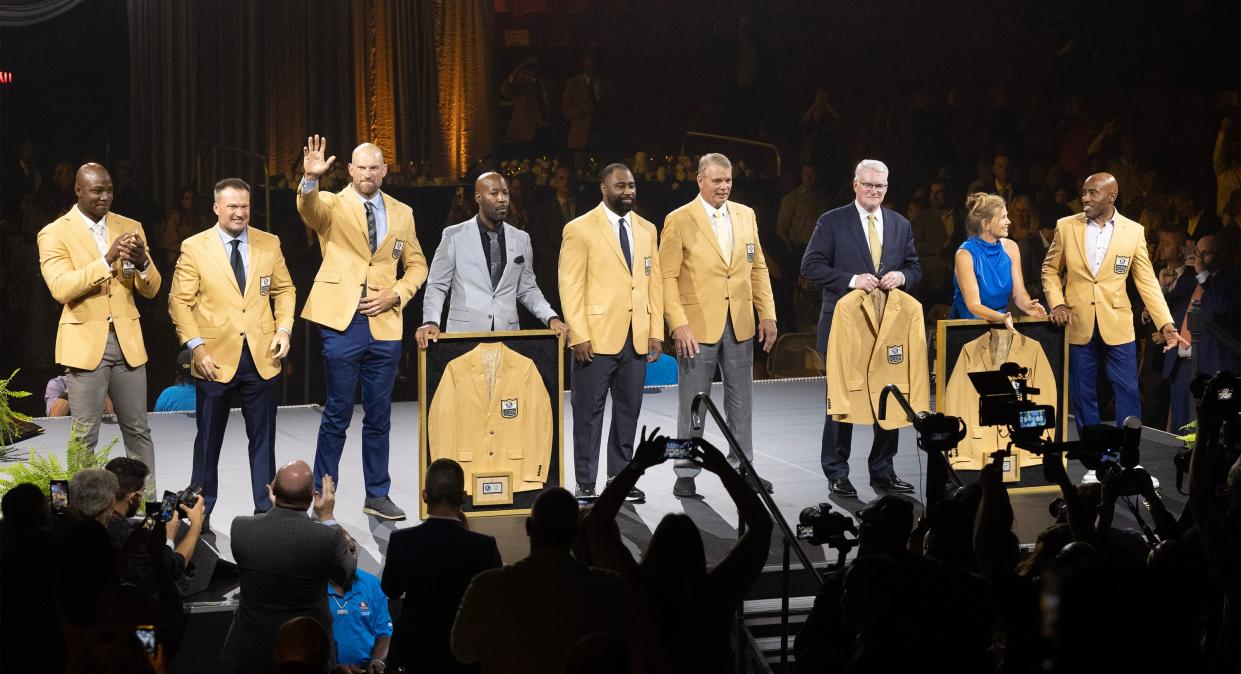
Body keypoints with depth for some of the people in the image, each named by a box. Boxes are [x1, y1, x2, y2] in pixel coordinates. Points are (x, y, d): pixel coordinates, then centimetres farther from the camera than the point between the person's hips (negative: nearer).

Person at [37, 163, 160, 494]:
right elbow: (61, 288, -17)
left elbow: (151, 289, 6)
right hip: (85, 342, -4)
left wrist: (142, 261, -16)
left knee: (138, 430, 7)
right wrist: (107, 259, -27)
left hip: (127, 340, 4)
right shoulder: (54, 234, -3)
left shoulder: (130, 228, 9)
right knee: (85, 435, 0)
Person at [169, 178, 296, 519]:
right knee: (209, 439, 8)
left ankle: (266, 510, 14)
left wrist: (283, 328, -2)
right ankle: (201, 513, 18)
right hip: (215, 359, -2)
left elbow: (284, 290, 14)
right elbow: (179, 301, -3)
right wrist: (196, 346, -11)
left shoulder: (269, 244, 6)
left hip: (261, 356, 2)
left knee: (263, 437, 6)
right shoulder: (194, 247, -2)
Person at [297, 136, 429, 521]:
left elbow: (416, 265, 17)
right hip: (343, 322, -3)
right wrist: (310, 180, -43)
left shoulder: (401, 213, 12)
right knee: (337, 414, 0)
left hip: (385, 325, 4)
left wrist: (396, 294, -1)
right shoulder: (331, 205, 1)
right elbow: (308, 210, -23)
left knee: (379, 416, 10)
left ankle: (377, 495, 19)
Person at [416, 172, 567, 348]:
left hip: (508, 333, 3)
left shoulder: (521, 239, 10)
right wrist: (430, 322, -13)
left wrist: (551, 318, 1)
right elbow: (436, 286, 3)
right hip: (465, 333, -2)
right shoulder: (454, 235, 1)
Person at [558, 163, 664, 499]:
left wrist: (656, 332, 6)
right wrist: (579, 335, -13)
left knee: (628, 410, 9)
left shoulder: (647, 229, 13)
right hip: (597, 337, -5)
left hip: (637, 338, 5)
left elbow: (654, 281, 13)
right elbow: (570, 285, -7)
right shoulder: (580, 229, -3)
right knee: (589, 411, 1)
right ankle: (585, 483, 8)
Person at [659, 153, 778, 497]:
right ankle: (686, 473, 11)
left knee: (741, 401, 11)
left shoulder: (746, 215, 9)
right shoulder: (679, 220, -6)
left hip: (740, 325, 4)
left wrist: (767, 314, 5)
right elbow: (668, 277, -8)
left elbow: (758, 268, 13)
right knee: (692, 404, 3)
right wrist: (678, 325, -16)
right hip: (698, 326, -4)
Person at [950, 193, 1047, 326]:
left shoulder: (1010, 247, 3)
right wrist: (1001, 317, -35)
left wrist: (1027, 306, -22)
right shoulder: (965, 254, -13)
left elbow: (1019, 293, 1)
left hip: (1002, 322, 4)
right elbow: (973, 305, -17)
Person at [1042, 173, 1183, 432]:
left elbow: (1147, 281, 1)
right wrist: (1056, 304, -6)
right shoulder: (1066, 226, 1)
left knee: (1128, 391, 1)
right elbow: (1050, 269, 10)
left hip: (1117, 325, 0)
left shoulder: (1133, 231, 0)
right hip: (1078, 323, 1)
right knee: (1083, 392, 8)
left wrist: (1166, 324, -6)